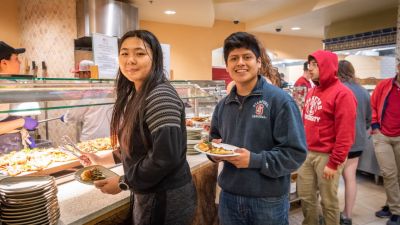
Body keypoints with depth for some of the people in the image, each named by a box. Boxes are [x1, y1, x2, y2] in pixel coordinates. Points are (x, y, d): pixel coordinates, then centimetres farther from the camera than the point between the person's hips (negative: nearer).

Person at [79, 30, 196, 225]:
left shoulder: (161, 97, -23)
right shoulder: (134, 95, 5)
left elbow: (166, 156, -28)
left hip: (166, 200, -8)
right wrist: (102, 159, 16)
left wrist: (123, 183, -18)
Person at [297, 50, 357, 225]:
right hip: (307, 153, 7)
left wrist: (334, 163, -17)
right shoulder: (312, 92, 11)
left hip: (327, 156, -7)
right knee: (305, 196, 16)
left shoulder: (342, 94, -13)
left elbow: (345, 134, -17)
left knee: (328, 202, 9)